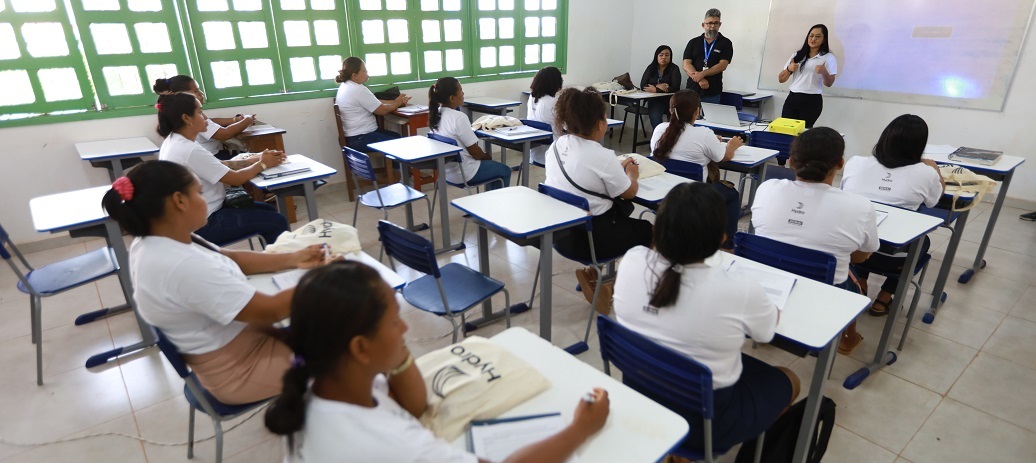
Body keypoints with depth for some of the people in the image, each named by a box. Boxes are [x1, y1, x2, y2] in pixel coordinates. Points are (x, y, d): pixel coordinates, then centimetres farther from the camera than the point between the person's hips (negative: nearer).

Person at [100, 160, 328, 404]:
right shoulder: (184, 266, -34)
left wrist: (293, 259, 0)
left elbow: (230, 259, 6)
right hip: (238, 370, -9)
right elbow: (271, 310, -29)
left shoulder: (150, 242, -5)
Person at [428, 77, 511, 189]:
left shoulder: (435, 115, 1)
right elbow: (475, 152, -20)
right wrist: (487, 157, 1)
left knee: (491, 164, 30)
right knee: (505, 171, 13)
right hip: (463, 173, -8)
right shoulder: (458, 117, -24)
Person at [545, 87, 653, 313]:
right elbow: (629, 193, -6)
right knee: (646, 229, 16)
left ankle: (592, 272, 19)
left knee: (622, 209, 26)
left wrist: (618, 169, 17)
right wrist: (632, 175, 14)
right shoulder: (602, 156, -21)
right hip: (587, 239, -7)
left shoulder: (557, 145, -1)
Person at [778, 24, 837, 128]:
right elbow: (781, 79, 12)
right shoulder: (797, 55, 14)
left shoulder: (828, 57, 4)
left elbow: (829, 84, -2)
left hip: (812, 101, -3)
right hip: (792, 99, 3)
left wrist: (824, 72, -22)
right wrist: (789, 69, -9)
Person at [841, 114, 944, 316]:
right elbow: (939, 193, 15)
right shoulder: (925, 174, -9)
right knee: (922, 241, 32)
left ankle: (860, 286, 34)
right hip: (891, 258, -2)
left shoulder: (855, 163, -5)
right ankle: (883, 299, 29)